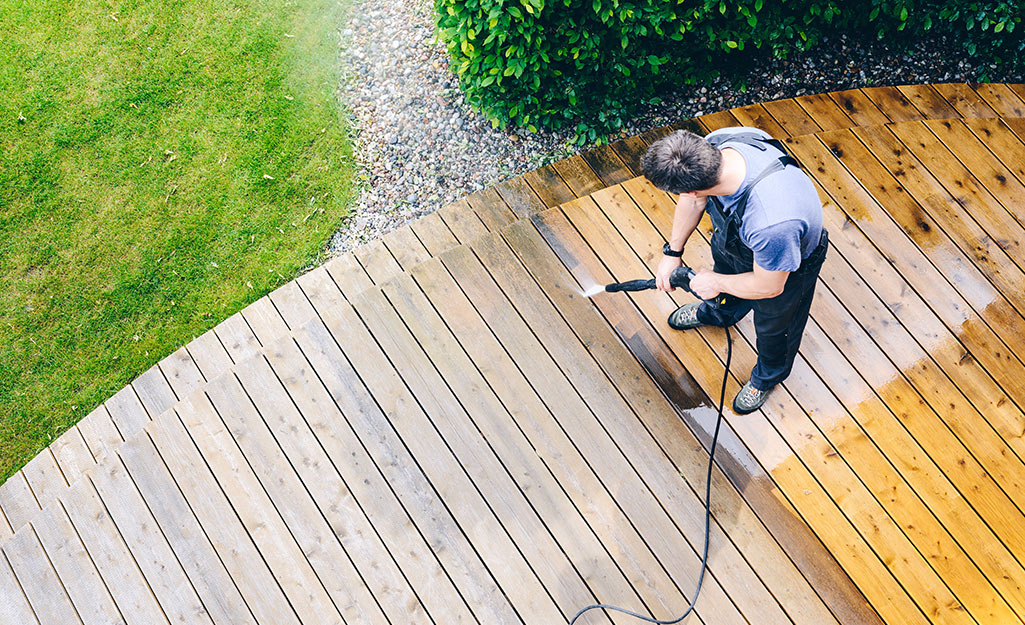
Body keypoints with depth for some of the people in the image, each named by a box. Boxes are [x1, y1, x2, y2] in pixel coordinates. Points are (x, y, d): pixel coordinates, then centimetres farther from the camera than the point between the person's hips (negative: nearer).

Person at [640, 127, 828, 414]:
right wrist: (672, 252, -1)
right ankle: (717, 313, 73)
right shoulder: (714, 144, -33)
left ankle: (768, 375, 60)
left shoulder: (772, 223, -51)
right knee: (724, 266, 36)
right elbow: (695, 200, -10)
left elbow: (768, 286, -29)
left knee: (773, 325, 25)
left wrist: (715, 282, -13)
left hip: (786, 265, -5)